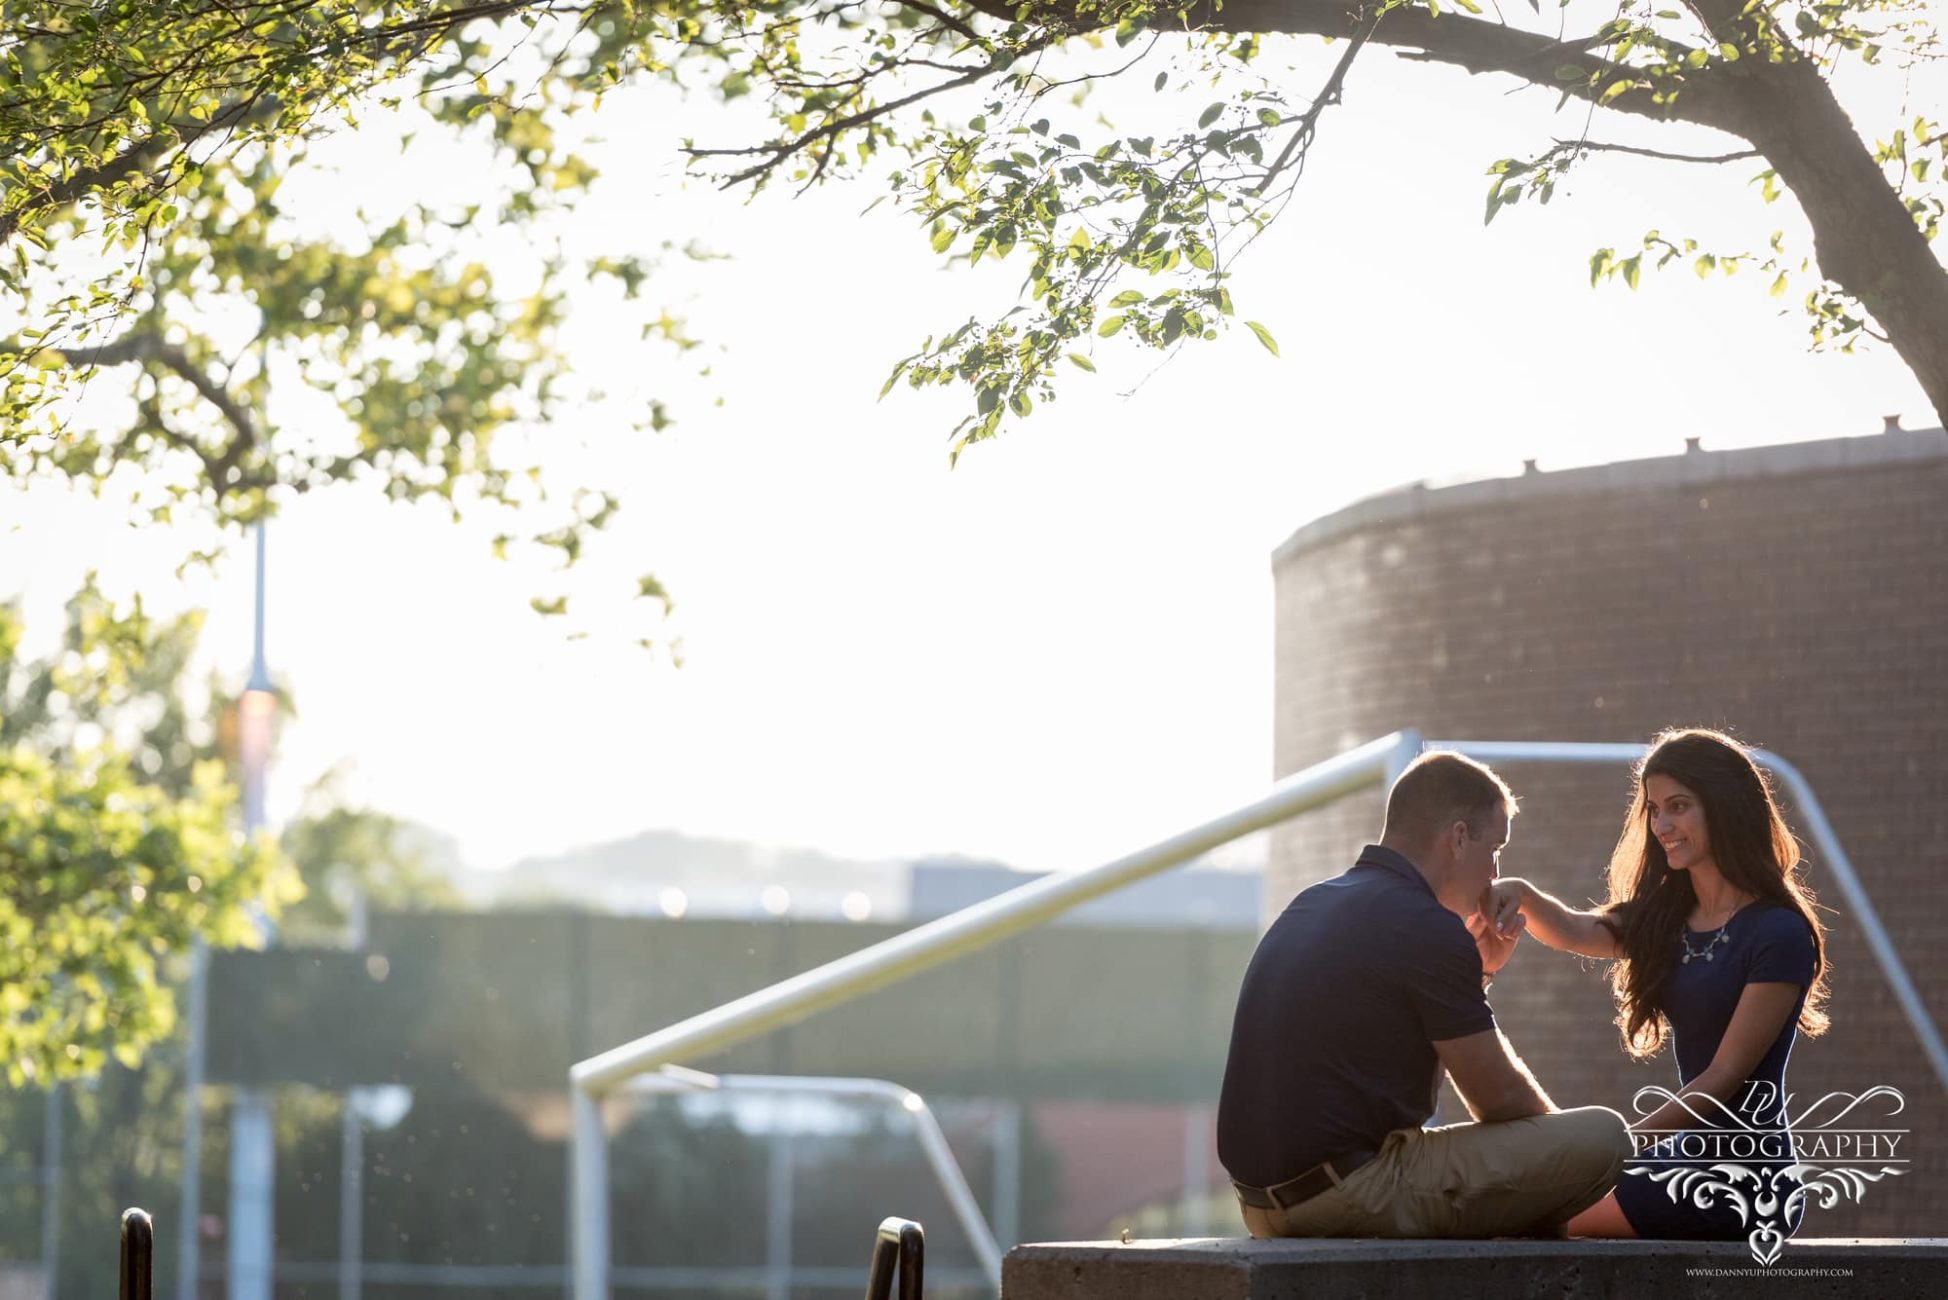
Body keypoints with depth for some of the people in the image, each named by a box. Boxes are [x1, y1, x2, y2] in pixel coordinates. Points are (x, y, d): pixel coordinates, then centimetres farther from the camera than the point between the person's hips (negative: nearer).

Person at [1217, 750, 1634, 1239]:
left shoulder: (1310, 906, 17)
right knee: (1602, 1136, -10)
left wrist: (1479, 970, 21)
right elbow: (1499, 1099, -5)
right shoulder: (1425, 927, -11)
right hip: (1348, 1195, -10)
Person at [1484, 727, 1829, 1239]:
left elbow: (1724, 1076, -13)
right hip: (1688, 1155, 8)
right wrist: (1523, 897, -26)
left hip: (1747, 1174, -8)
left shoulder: (1779, 934, -11)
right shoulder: (1665, 920, 14)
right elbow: (1574, 932, -4)